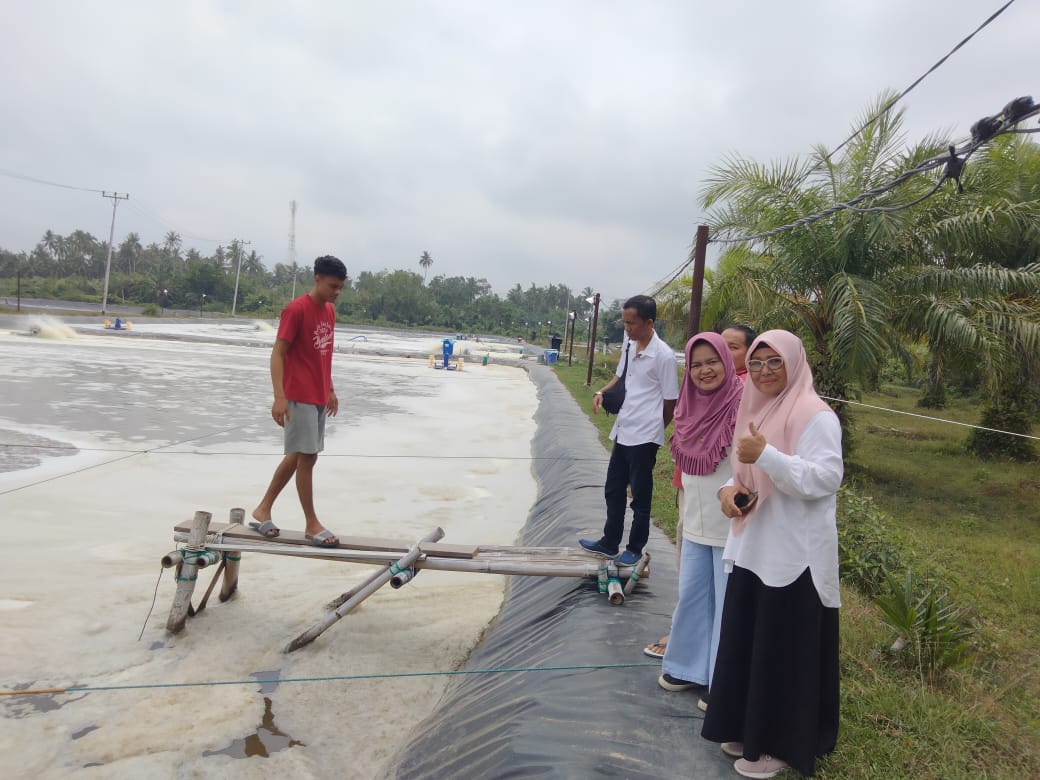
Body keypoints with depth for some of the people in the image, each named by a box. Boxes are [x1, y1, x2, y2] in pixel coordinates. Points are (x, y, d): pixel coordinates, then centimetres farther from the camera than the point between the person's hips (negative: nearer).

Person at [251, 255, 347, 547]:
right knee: (307, 457, -3)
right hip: (299, 396, -8)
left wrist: (331, 390, 19)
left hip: (319, 397, 9)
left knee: (297, 455, 14)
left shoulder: (330, 311, 11)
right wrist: (279, 396, -23)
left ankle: (263, 509, 26)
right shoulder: (296, 310, -14)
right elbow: (277, 353, -16)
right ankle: (312, 524, 6)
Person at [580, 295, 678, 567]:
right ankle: (609, 543, 32)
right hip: (622, 431, 8)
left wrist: (653, 431, 1)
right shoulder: (628, 344, 4)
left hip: (644, 437, -8)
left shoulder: (663, 355, -18)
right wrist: (602, 392, 2)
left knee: (640, 497, 7)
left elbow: (671, 401, -11)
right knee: (613, 490, 17)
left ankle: (635, 549, 22)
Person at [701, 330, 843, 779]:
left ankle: (781, 743, 21)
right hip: (753, 547, 8)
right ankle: (748, 729, 34)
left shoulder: (815, 416, -15)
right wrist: (730, 490, -2)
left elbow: (825, 479, -24)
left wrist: (766, 454, -31)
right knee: (747, 644, 17)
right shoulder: (756, 410, 10)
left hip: (795, 555, -8)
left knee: (785, 652, 4)